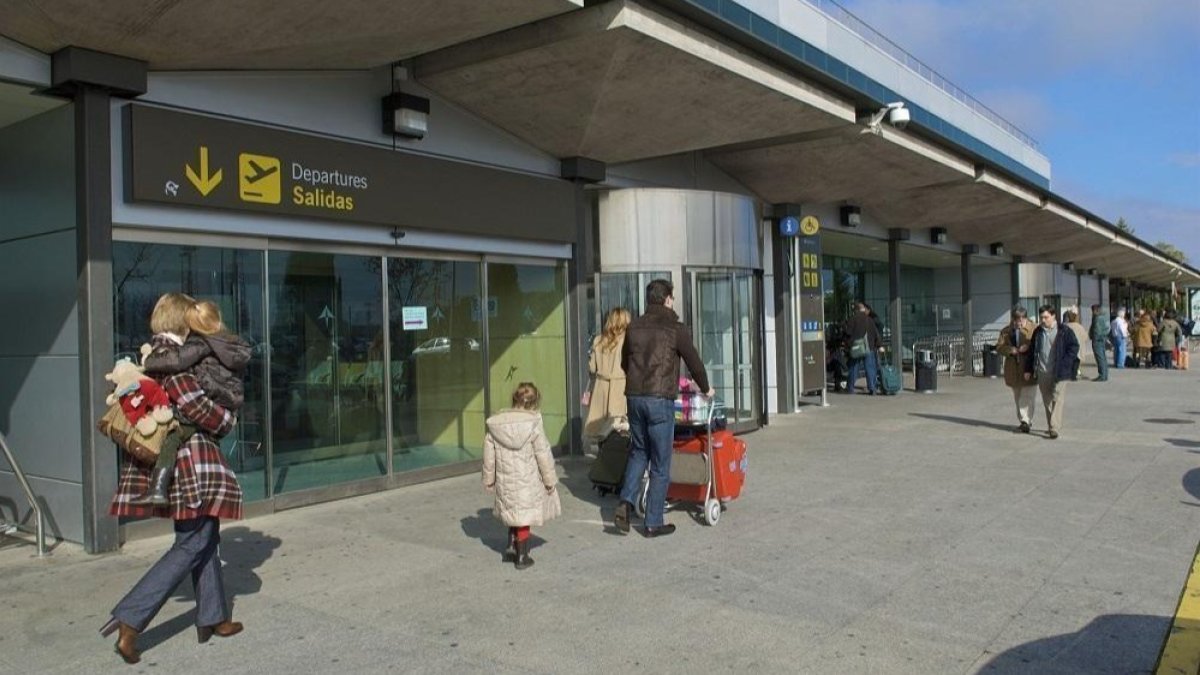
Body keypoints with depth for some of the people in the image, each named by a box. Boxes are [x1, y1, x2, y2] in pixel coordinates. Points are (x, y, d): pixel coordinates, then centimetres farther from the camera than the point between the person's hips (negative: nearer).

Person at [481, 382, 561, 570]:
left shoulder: (494, 425, -1)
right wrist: (550, 480, 2)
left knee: (514, 514, 23)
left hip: (505, 481, 4)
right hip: (528, 481, -4)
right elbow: (543, 455, -9)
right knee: (524, 517, 6)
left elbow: (489, 456, 5)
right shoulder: (534, 424, -13)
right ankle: (522, 557, 14)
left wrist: (489, 480, 16)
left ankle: (511, 547, 20)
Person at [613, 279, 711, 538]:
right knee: (660, 462, 4)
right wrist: (705, 389, 20)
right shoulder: (676, 329, -4)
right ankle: (653, 522, 9)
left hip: (634, 397, 5)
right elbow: (694, 361, 4)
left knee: (638, 452, 21)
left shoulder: (634, 327, 11)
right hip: (660, 400, -5)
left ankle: (625, 503, 4)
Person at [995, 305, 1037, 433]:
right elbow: (999, 346, 3)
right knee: (1018, 398, 13)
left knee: (1027, 396, -10)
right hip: (1013, 369, 5)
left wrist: (1028, 347, -22)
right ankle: (1023, 421, 25)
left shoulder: (1033, 329, -4)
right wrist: (1010, 350, -15)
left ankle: (1026, 421, -10)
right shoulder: (1006, 331, 8)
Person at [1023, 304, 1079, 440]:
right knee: (1047, 401, 11)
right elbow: (1033, 351, 15)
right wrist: (1028, 369, 13)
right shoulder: (1038, 332, 10)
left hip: (1059, 372, -5)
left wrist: (1064, 364, -12)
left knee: (1057, 400, -9)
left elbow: (1074, 347, -4)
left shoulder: (1065, 332, -5)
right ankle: (1051, 426, 23)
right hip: (1042, 373, 5)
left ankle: (1054, 429, -12)